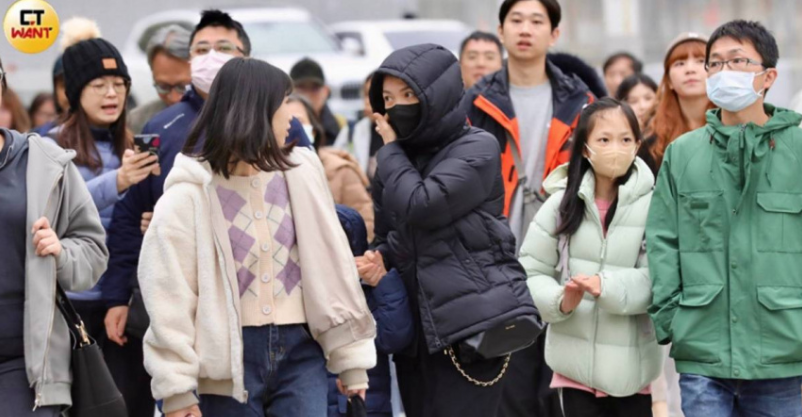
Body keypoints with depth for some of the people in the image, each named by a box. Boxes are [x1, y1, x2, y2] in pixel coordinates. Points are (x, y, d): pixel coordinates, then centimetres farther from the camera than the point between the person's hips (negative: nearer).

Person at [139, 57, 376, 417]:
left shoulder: (299, 173, 4)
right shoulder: (189, 193, -7)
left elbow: (331, 265, 9)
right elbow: (168, 294, -7)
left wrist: (350, 356, 10)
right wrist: (177, 388, -10)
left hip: (300, 350, 3)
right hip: (229, 359, -3)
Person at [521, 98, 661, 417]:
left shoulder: (650, 204, -9)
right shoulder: (562, 202, -1)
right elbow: (531, 271, 2)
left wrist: (607, 287, -28)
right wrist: (560, 300, -16)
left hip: (632, 364, -2)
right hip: (576, 359, 2)